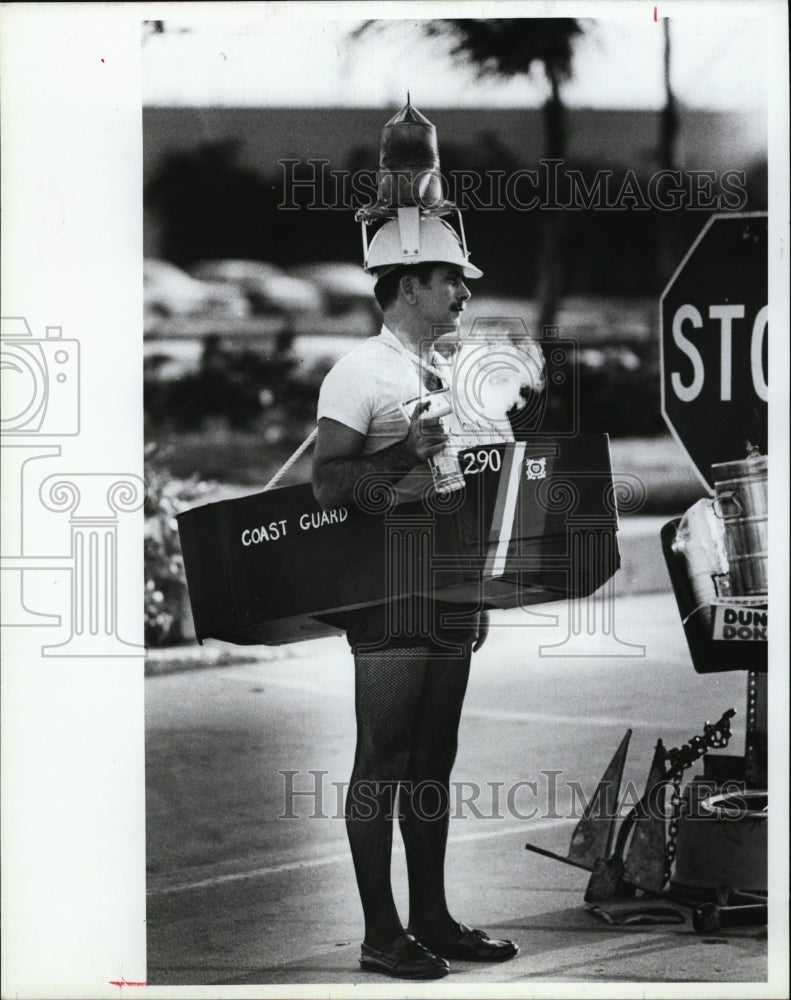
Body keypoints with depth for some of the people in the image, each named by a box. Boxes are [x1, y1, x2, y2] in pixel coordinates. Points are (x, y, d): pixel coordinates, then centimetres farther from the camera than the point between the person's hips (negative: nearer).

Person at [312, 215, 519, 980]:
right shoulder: (361, 373, -7)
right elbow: (326, 483, -15)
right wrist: (401, 457, -25)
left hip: (446, 594, 8)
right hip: (388, 596, -8)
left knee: (433, 760, 11)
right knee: (382, 762, -4)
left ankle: (431, 920, 17)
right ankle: (381, 935, 1)